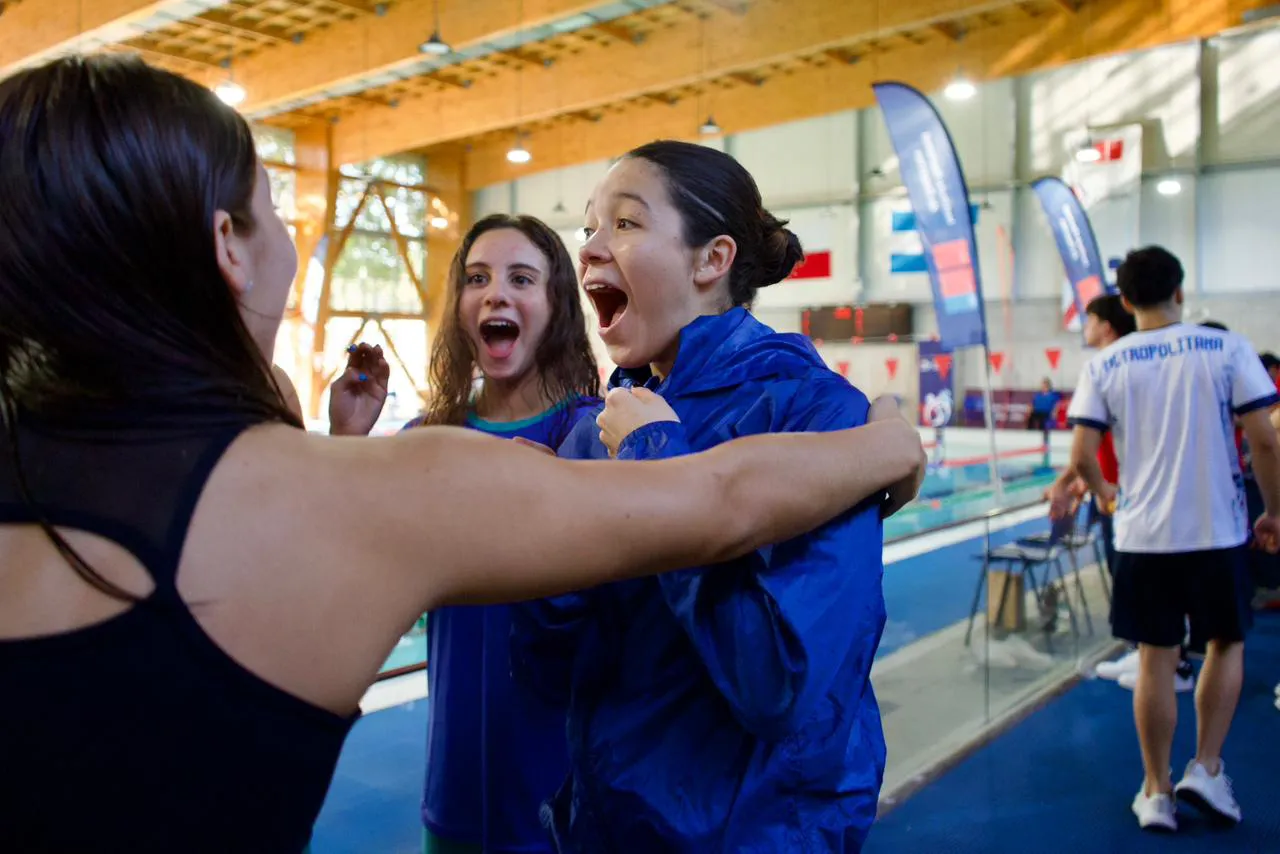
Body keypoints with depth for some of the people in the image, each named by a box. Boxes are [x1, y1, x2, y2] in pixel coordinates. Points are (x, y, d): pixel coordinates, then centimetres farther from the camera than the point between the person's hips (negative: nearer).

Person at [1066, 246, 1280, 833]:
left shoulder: (1104, 365, -1)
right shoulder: (1226, 349, -3)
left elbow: (1081, 456, -6)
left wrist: (1104, 493, 15)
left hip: (1143, 535, 1)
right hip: (1217, 531, -1)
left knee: (1155, 660, 9)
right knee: (1226, 645, 20)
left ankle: (1156, 793, 18)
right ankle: (1206, 770, 15)